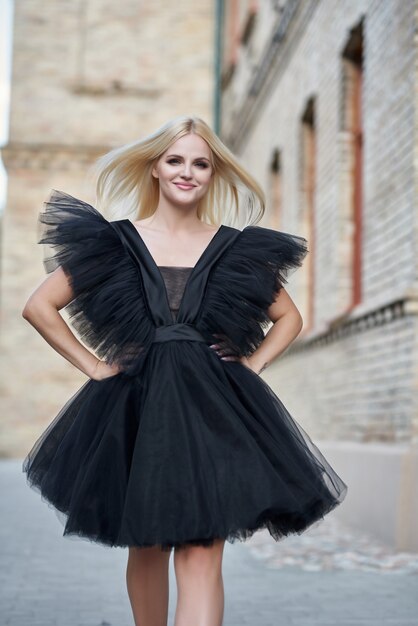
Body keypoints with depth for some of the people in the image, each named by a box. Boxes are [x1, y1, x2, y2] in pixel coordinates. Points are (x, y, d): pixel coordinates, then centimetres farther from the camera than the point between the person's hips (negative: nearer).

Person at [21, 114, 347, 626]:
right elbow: (39, 306, 5)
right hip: (136, 409, 1)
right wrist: (93, 366, -1)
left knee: (202, 557, -9)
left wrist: (253, 364, 4)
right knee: (146, 548, 13)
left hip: (213, 411, 0)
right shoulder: (113, 241, 3)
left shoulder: (238, 248, 7)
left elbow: (289, 317, 19)